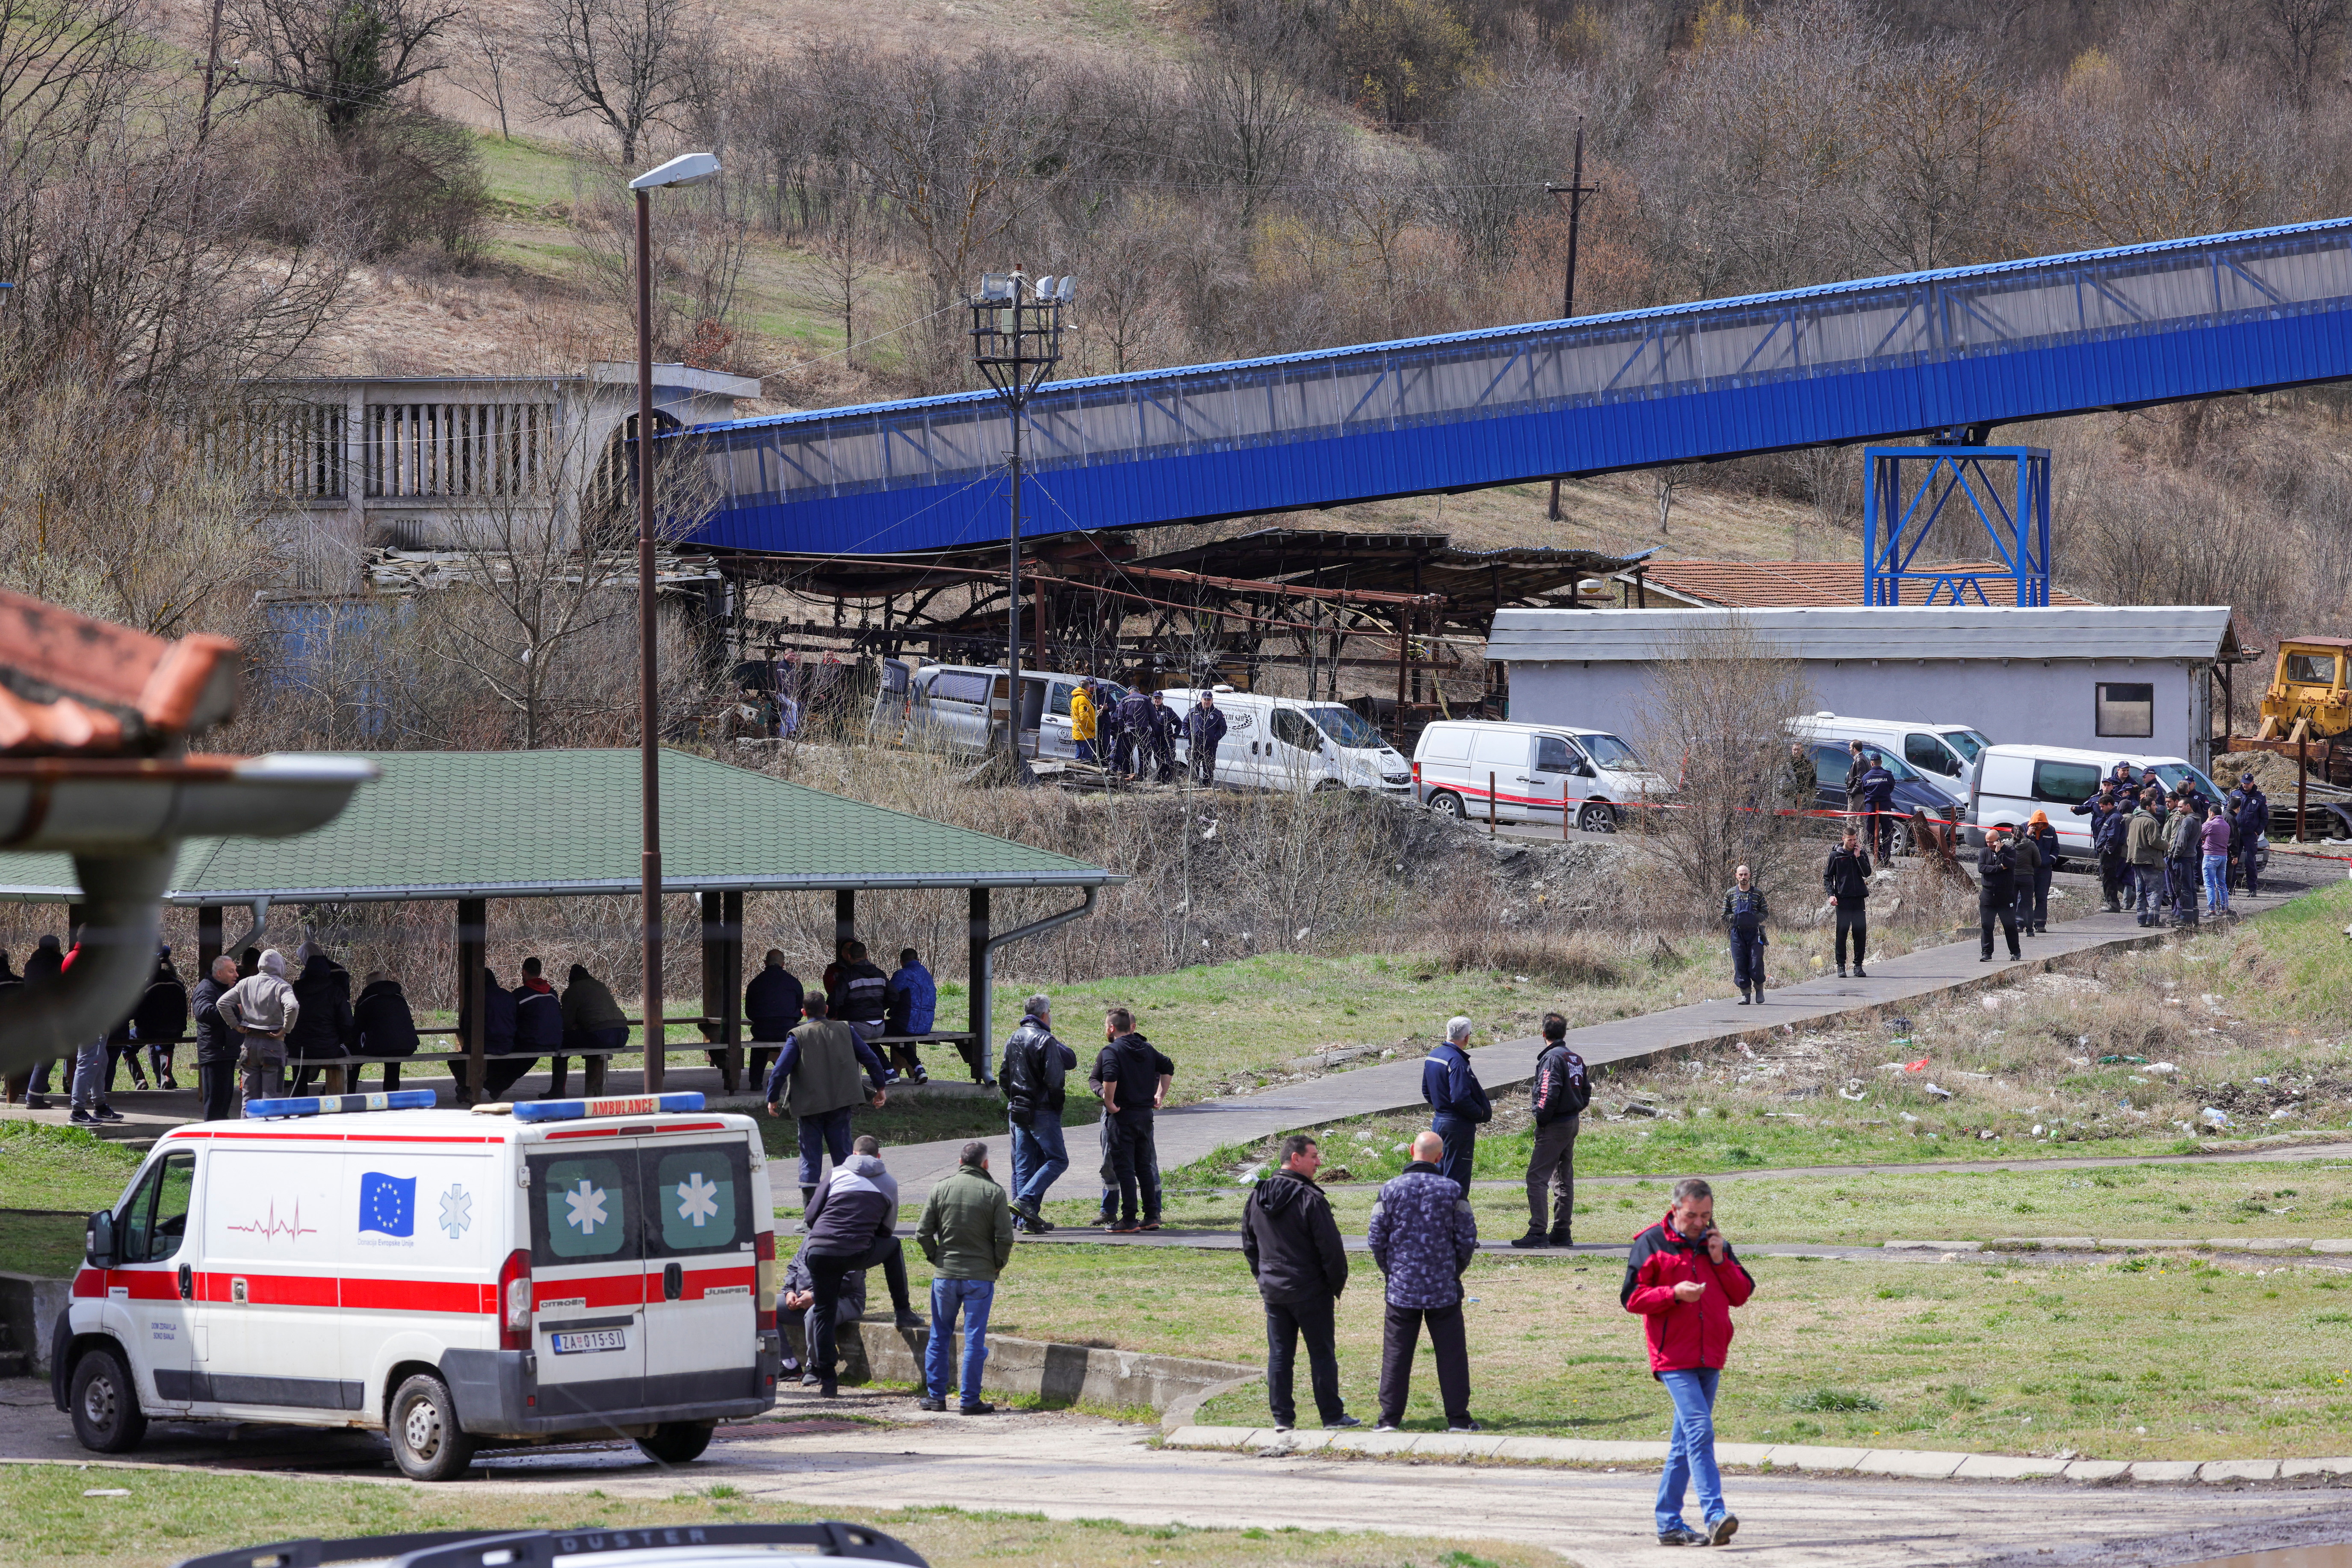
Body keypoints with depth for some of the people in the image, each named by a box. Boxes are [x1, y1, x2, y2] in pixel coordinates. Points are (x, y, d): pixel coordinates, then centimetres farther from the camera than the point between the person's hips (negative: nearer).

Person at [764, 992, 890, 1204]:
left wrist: (773, 1099, 1)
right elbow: (871, 1059, 6)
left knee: (810, 1156, 4)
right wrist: (879, 1089, 16)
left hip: (810, 1105, -2)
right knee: (842, 1153, 10)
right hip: (840, 1104, 2)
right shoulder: (845, 1030, 3)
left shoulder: (798, 1037, -7)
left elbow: (780, 1071, -12)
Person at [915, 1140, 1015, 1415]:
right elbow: (1005, 1238, -10)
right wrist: (998, 1264, 6)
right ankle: (970, 1400, 2)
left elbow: (923, 1234, -1)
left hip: (945, 1276, 2)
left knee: (939, 1337, 13)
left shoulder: (941, 1189, 1)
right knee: (974, 1339, 2)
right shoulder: (994, 1193, -6)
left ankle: (936, 1395, 15)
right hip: (980, 1277, -2)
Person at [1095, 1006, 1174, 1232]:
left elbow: (1110, 1077, -27)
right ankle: (1152, 1216, 14)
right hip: (1145, 1113, 7)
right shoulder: (1146, 1049, 11)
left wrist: (1109, 1102, -15)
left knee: (1124, 1168, -3)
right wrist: (1160, 1095, 19)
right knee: (1145, 1166, 14)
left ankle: (1129, 1219, -4)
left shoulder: (1111, 1051, -10)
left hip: (1121, 1115, -7)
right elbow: (1168, 1067, 17)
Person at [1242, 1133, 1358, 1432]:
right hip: (1311, 1293, -6)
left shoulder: (1257, 1197, 4)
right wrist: (1338, 1282, -2)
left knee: (1279, 1354, 10)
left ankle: (1282, 1417, 9)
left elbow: (1249, 1245, 14)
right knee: (1322, 1353, 3)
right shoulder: (1310, 1199, -18)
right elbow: (1331, 1247, -16)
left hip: (1272, 1291, 6)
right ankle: (1332, 1416, 7)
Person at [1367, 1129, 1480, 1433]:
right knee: (1451, 1352, 5)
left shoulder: (1390, 1189, -4)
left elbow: (1376, 1239, -1)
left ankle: (1390, 1418, 7)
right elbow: (1467, 1238, -2)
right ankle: (1458, 1418, 5)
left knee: (1396, 1353, 6)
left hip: (1402, 1285, 0)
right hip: (1444, 1288, 0)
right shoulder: (1451, 1190, -5)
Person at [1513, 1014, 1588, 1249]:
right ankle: (1562, 1232, 18)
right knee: (1564, 1178, 15)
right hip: (1573, 1123, 9)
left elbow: (1550, 1093, -23)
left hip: (1555, 1124, -9)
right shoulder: (1576, 1059, 12)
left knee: (1537, 1177, -9)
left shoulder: (1552, 1058, -15)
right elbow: (1586, 1091, 17)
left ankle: (1538, 1232, -14)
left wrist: (1541, 1121, -14)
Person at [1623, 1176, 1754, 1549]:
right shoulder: (1651, 1244, -2)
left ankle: (1669, 1524, 17)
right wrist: (1675, 1293, -17)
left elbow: (1742, 1294, 10)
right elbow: (1632, 1298, -4)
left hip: (1709, 1357, 6)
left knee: (1686, 1441, 11)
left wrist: (1720, 1261, -4)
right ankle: (1715, 1516, -28)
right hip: (1673, 1357, -6)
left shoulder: (1715, 1244, 14)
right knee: (1700, 1430, -19)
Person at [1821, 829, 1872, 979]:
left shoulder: (1862, 854, 10)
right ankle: (1841, 966, 3)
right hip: (1843, 899, -2)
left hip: (1859, 899, 2)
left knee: (1860, 933, 2)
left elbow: (1867, 873, -1)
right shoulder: (1835, 855, 4)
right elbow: (1827, 877, 5)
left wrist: (1858, 857, -8)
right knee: (1842, 933, -2)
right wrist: (1831, 894, -7)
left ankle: (1858, 965, 9)